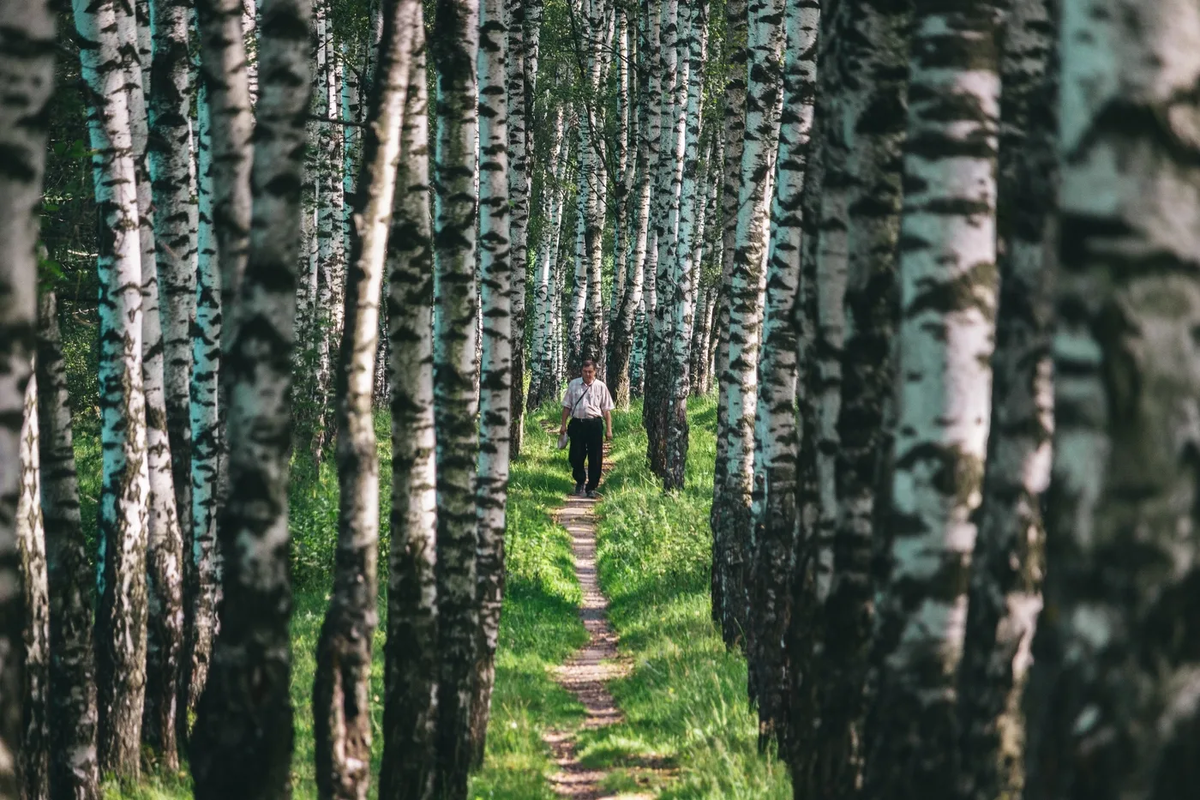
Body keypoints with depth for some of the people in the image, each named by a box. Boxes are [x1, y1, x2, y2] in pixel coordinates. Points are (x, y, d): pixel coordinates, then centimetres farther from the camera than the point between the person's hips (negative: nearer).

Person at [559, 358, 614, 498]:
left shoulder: (600, 387, 3)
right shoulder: (573, 385, 7)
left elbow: (607, 410, 4)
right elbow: (567, 406, 12)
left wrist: (608, 429, 0)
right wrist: (563, 424, 6)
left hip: (594, 424, -1)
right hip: (577, 423, 1)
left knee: (595, 458, 0)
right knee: (576, 456, 2)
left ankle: (591, 488, 11)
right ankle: (580, 483, 25)